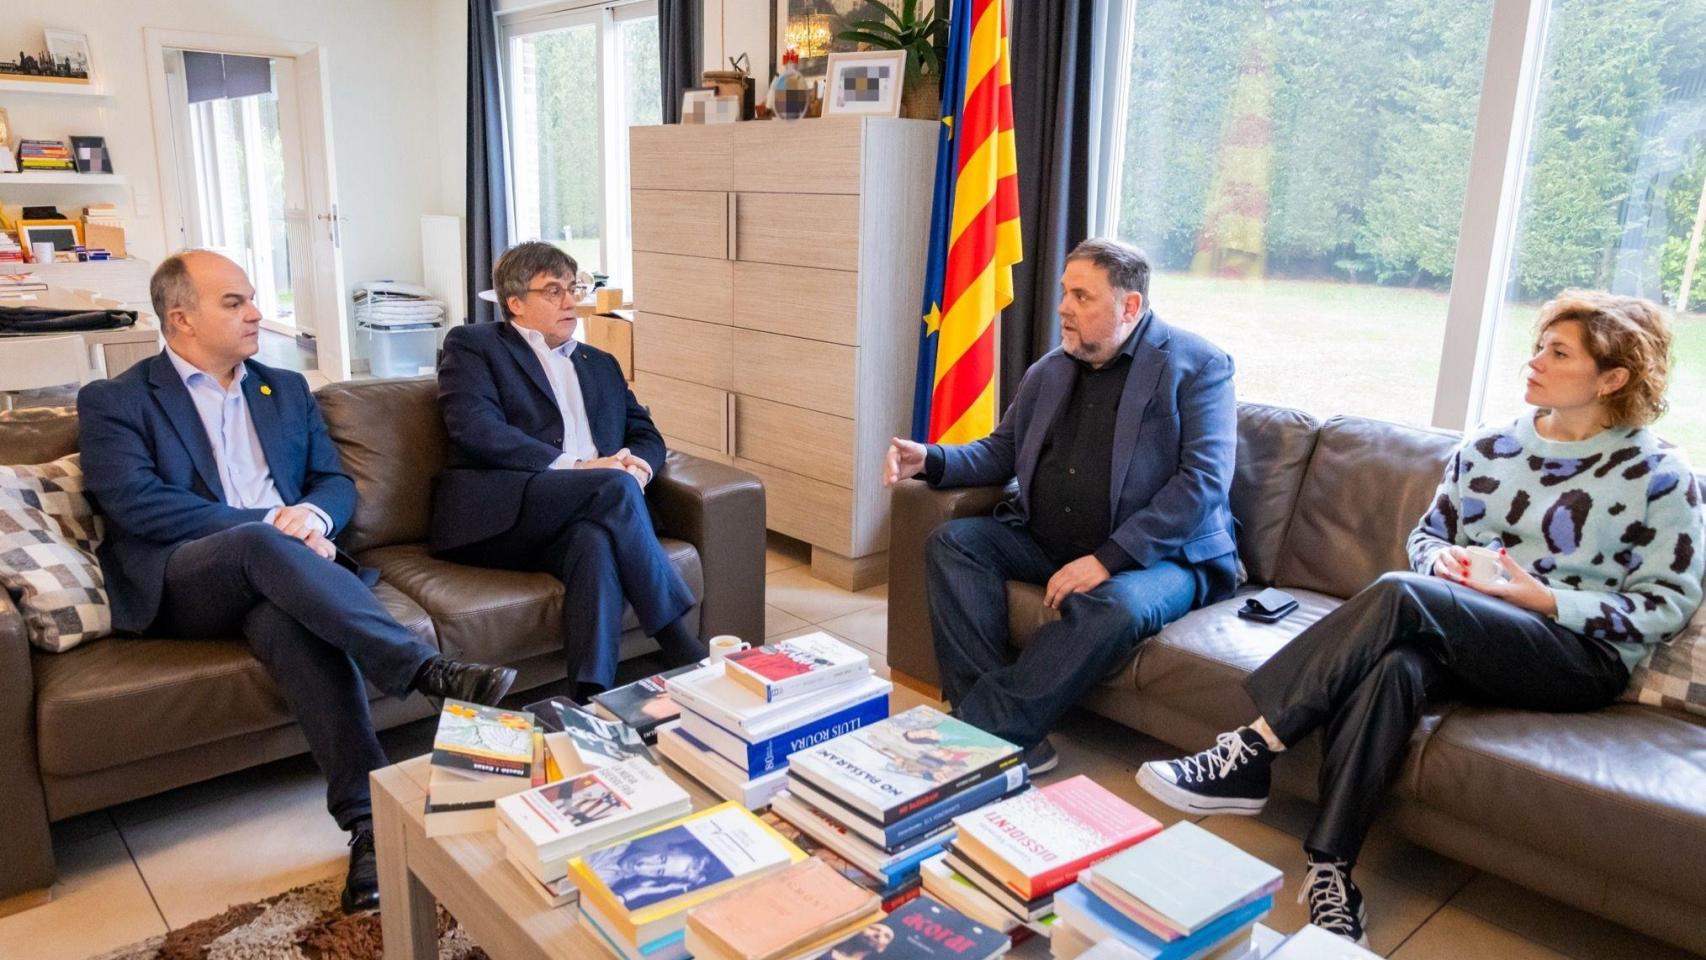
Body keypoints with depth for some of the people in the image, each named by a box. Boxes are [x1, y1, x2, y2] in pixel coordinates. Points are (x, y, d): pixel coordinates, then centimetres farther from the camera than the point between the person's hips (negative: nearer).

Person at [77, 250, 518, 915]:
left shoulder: (286, 390, 22)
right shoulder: (113, 403, 8)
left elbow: (337, 482, 16)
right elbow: (138, 506, -7)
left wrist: (311, 513, -9)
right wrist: (268, 526, -16)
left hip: (271, 573, 3)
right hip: (178, 585, -2)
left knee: (290, 615, -35)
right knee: (266, 547, -37)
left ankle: (367, 819, -44)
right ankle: (426, 670, -43)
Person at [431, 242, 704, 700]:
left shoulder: (601, 365, 30)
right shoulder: (472, 345, 12)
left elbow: (647, 435, 23)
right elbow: (476, 430, -6)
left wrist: (638, 465, -4)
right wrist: (574, 469, -15)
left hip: (576, 522, 4)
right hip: (500, 517, -4)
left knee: (597, 544, -34)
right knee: (616, 487, -30)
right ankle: (684, 653, -27)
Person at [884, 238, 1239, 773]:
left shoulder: (1198, 366, -5)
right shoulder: (1049, 372, 14)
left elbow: (1204, 481, -16)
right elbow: (999, 452, 20)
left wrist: (1108, 559, -25)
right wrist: (931, 460, -2)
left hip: (1160, 554, -6)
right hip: (1045, 543, 6)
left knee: (1115, 607, -37)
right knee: (953, 542, -15)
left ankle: (981, 731, -28)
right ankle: (1013, 739, -25)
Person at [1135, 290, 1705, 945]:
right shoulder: (1488, 447, 13)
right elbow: (1426, 532, 20)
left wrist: (1547, 600, -16)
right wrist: (1441, 561, -4)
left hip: (1582, 657, -4)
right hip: (1459, 636, 4)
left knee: (1399, 594, -33)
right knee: (1395, 666, -35)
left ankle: (1250, 753, -33)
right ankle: (1329, 868, -35)